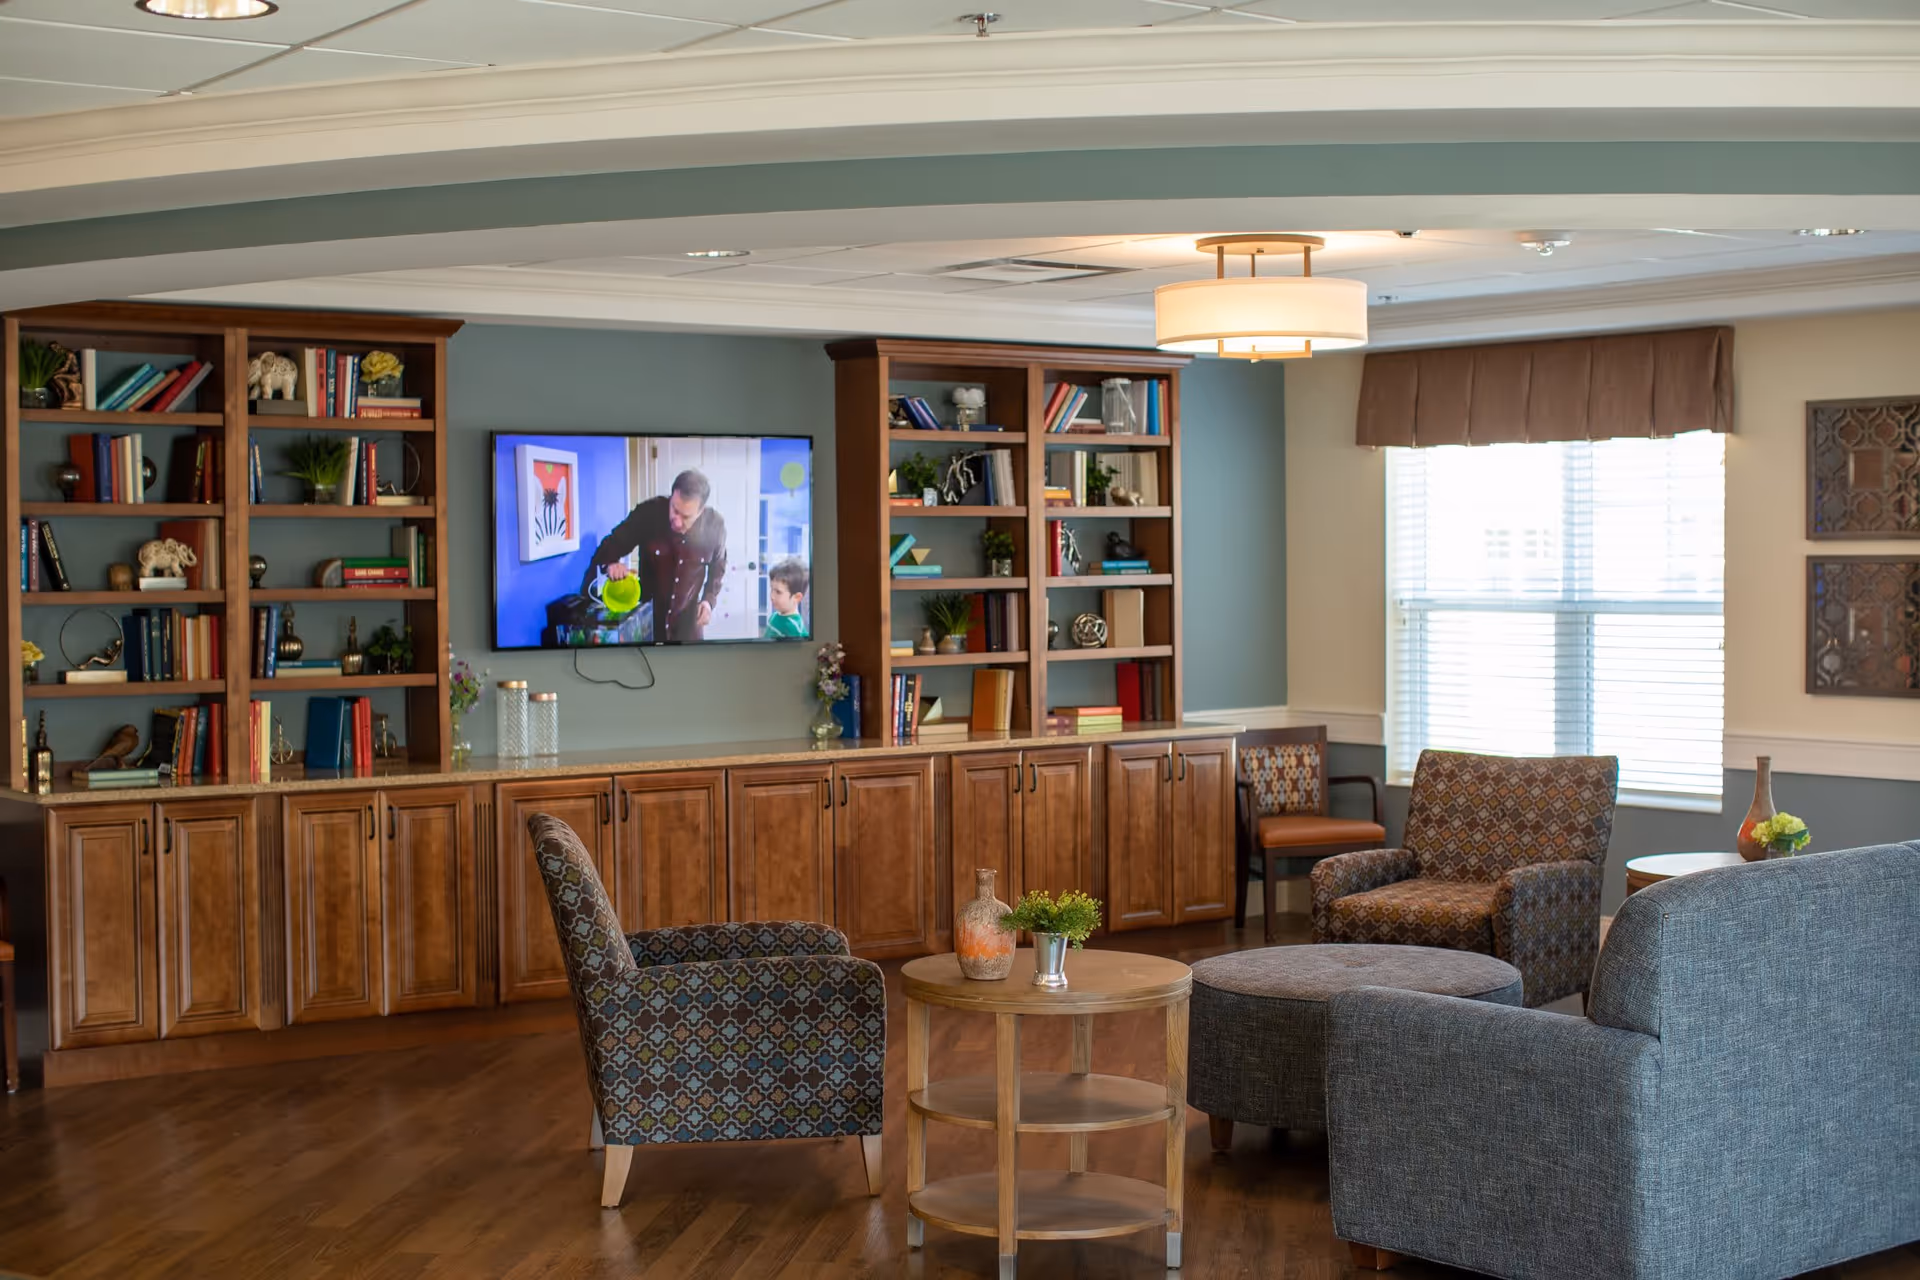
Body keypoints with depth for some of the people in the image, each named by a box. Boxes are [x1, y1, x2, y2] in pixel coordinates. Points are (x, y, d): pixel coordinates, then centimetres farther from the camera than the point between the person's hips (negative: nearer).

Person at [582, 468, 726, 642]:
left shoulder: (715, 526, -12)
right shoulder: (648, 513, -18)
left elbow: (717, 567, 8)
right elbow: (611, 545, -8)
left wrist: (709, 599, -4)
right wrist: (610, 563, -30)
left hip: (688, 621, 1)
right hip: (647, 617, -1)